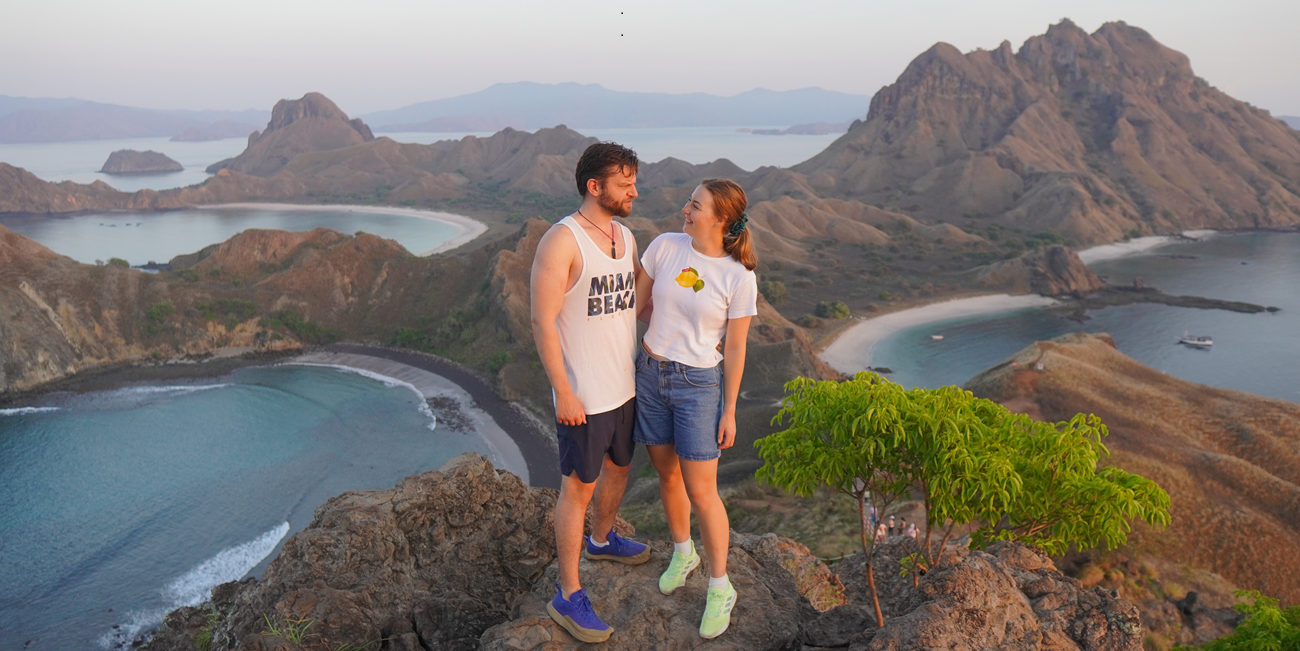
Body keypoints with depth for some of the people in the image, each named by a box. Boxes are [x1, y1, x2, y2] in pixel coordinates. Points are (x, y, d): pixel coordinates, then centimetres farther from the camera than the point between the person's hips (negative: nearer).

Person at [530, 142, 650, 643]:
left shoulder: (626, 237, 8)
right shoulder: (562, 241, -18)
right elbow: (543, 321, -19)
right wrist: (563, 393, -20)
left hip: (625, 386, 8)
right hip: (584, 396, -8)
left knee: (618, 469, 24)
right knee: (578, 488, 2)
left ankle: (601, 540, 51)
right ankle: (568, 596, 15)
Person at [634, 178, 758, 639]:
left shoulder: (739, 278, -13)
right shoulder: (665, 246, -5)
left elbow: (735, 350, -7)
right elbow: (639, 302, 7)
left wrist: (729, 412, -3)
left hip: (699, 384, -4)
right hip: (650, 373, 4)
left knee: (701, 492, 0)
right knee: (668, 475, 18)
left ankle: (719, 587, 20)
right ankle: (682, 553, 43)